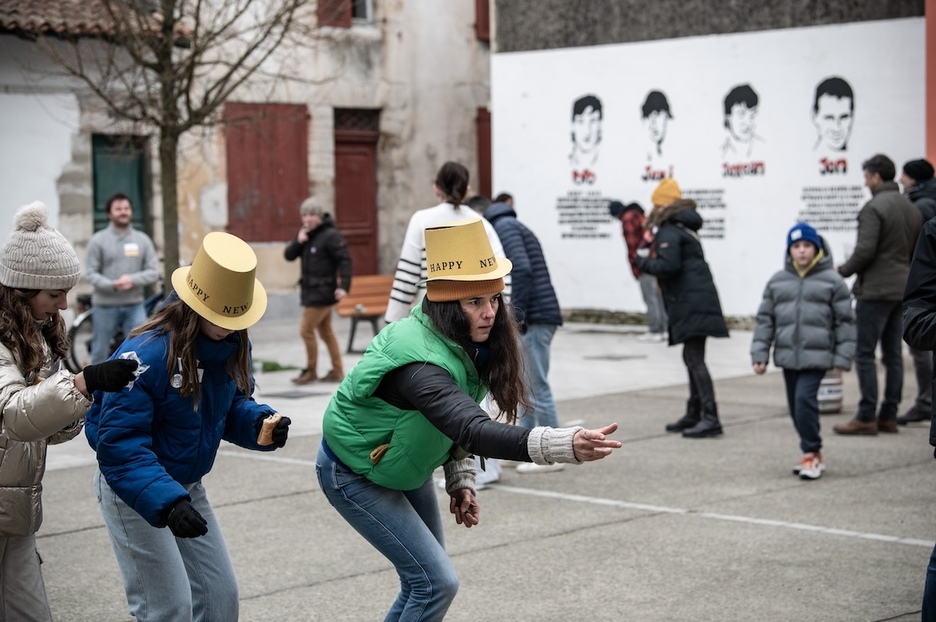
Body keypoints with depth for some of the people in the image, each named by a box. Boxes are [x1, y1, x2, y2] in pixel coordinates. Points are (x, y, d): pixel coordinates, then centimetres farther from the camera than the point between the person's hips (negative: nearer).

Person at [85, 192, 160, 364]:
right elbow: (91, 273, -5)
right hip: (105, 305, -1)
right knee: (100, 352, 9)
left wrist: (133, 280, -16)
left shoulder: (142, 239, 6)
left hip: (134, 305, 1)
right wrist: (112, 285, -21)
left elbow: (154, 272, 1)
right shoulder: (98, 240, 0)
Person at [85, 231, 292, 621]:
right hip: (132, 491, -7)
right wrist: (166, 502, -43)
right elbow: (120, 446, -32)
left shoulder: (231, 345, -7)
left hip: (186, 486, 7)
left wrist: (261, 423, -16)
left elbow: (231, 406, 7)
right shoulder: (144, 355, -30)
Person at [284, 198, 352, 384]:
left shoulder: (330, 235, -13)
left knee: (306, 329, -7)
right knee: (326, 332, 12)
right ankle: (337, 371, 18)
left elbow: (345, 260, -18)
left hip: (322, 292, -9)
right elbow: (288, 255, 7)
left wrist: (344, 286, -24)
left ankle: (310, 371, 4)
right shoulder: (306, 235, 11)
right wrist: (298, 242, -12)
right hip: (311, 291, 9)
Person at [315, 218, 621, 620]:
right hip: (355, 475, -9)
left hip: (404, 468, 9)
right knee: (437, 582, -13)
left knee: (424, 579, 15)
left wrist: (460, 480, -8)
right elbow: (472, 430, -53)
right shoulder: (421, 361, -38)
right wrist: (564, 445, -64)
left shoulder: (467, 345, -10)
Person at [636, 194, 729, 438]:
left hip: (691, 302, -10)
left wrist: (644, 261, -3)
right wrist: (650, 251, 14)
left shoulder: (668, 233, -8)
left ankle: (710, 417, -19)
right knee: (692, 358, 16)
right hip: (697, 300, 10)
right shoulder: (683, 230, 23)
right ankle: (693, 415, 23)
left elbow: (668, 266, -19)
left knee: (694, 359, -14)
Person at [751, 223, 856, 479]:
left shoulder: (832, 281, -1)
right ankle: (814, 456, 22)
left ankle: (811, 454, -4)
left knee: (805, 399, -17)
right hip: (788, 356, 5)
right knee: (796, 407, 8)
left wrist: (843, 358, -3)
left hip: (817, 356, -4)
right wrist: (759, 354, 4)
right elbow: (765, 319, 10)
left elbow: (845, 321, 1)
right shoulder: (777, 281, 9)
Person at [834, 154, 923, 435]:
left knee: (864, 353, -5)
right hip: (903, 288, 8)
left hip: (875, 289, -8)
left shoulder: (874, 208, -13)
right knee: (893, 353, 11)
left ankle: (866, 417, -6)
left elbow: (865, 251, -18)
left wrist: (842, 271, -4)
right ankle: (889, 416, 14)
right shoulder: (912, 208, 13)